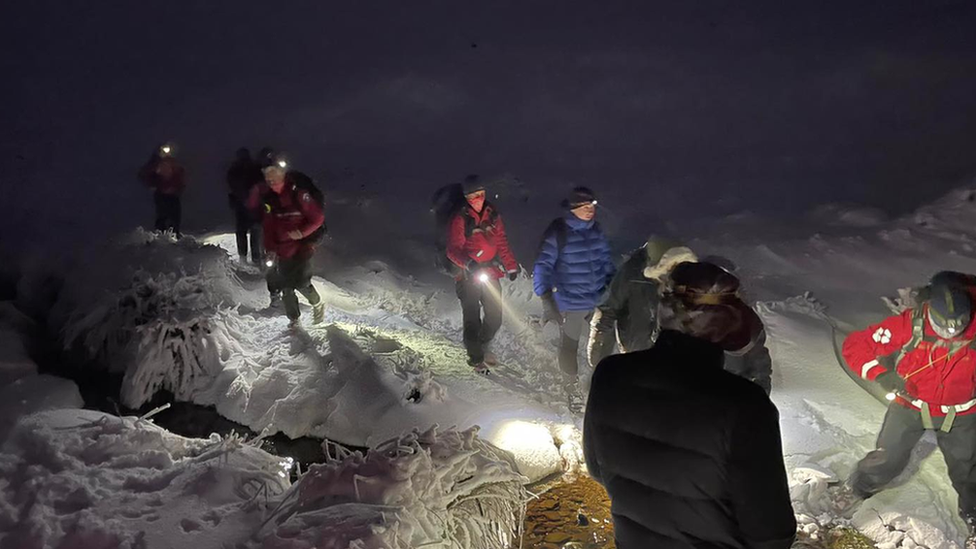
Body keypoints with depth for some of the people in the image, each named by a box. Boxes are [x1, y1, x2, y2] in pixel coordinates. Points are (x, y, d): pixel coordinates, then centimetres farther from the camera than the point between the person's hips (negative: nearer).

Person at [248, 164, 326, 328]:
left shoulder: (298, 194, -14)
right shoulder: (268, 199, 2)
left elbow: (318, 218, -11)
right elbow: (268, 227, 6)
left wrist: (302, 233, -21)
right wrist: (270, 249, -1)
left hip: (302, 247, -5)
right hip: (282, 250, 5)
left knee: (301, 283, -12)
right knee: (286, 287, 6)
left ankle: (318, 304, 17)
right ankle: (293, 318, 22)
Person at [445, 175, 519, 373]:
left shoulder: (492, 214, 4)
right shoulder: (460, 219, -12)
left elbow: (501, 242, 14)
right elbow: (453, 250, -15)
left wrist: (511, 266, 14)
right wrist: (469, 263, -32)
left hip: (490, 273, 5)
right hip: (469, 276, -5)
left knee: (495, 317, 12)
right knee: (472, 320, 0)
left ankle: (482, 346, 37)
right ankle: (475, 358, 16)